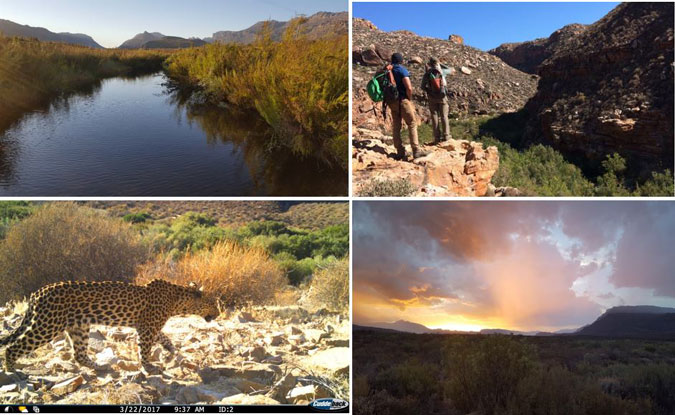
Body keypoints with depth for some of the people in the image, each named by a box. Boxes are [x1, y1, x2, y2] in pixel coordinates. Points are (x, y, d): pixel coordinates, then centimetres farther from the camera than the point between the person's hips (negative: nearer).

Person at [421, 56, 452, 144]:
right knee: (444, 116, 6)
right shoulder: (442, 72, -5)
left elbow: (423, 87, -6)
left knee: (434, 116, 3)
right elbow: (449, 70, 17)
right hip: (442, 96, 0)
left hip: (432, 97, 0)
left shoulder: (427, 74, -6)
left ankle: (437, 137, 0)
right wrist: (440, 65, 20)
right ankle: (446, 135, 4)